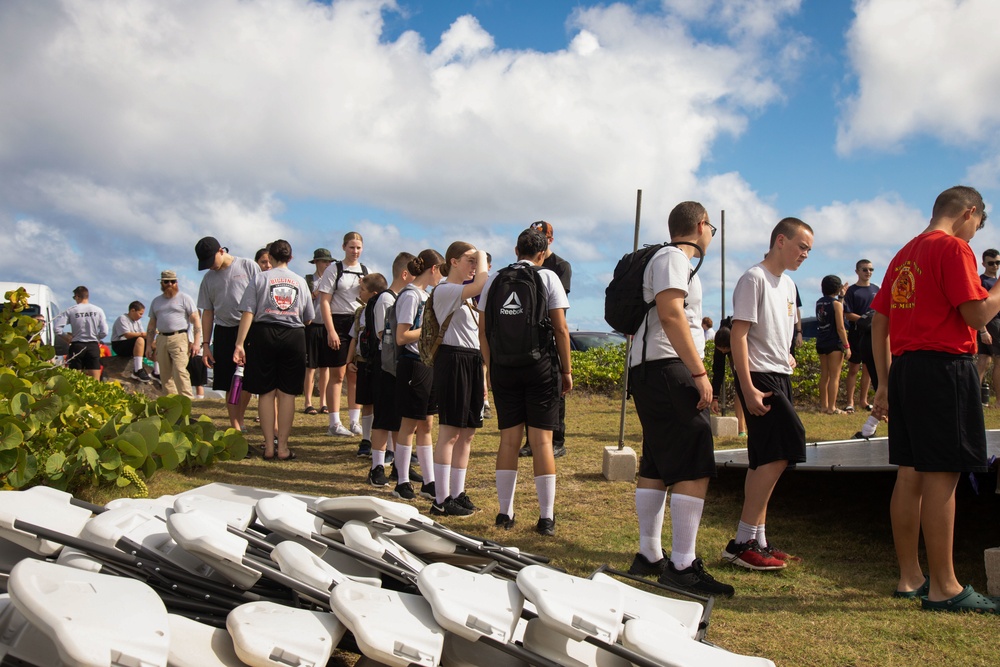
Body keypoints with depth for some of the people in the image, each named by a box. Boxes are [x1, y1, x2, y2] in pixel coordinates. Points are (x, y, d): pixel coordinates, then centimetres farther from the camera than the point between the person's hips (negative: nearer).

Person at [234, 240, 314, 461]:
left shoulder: (260, 278, 3)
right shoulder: (300, 281, 9)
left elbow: (248, 313, -6)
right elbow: (308, 318, 11)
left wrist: (240, 344, -8)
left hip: (264, 334, -1)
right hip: (294, 337, 1)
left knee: (266, 393, 6)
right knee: (287, 393, 4)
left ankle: (269, 447, 8)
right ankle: (283, 447, 5)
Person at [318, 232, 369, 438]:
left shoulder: (366, 271, 12)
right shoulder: (334, 271, -3)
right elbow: (324, 302, -8)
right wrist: (331, 331, -15)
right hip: (339, 322, -4)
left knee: (356, 375, 8)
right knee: (337, 375, -2)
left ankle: (354, 421, 15)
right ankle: (334, 423, 4)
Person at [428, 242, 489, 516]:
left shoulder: (467, 295, 20)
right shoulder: (444, 291, -8)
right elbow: (481, 284, -26)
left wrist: (483, 375, 17)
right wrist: (482, 257, -8)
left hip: (472, 362, 9)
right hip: (453, 360, -9)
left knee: (467, 433, 9)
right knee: (449, 432, -8)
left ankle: (457, 494, 17)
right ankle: (441, 501, -3)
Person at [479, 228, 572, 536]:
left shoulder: (494, 280, 8)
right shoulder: (548, 277, -1)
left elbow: (483, 330, 7)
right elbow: (560, 329, -5)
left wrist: (491, 367, 15)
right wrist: (567, 370, 2)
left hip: (503, 367, 3)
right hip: (541, 366, -3)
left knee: (508, 439, 10)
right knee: (542, 441, 0)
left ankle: (505, 514, 14)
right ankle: (546, 518, 2)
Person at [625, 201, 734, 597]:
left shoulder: (675, 260, 25)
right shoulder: (673, 257, -6)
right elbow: (670, 314, -19)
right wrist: (700, 372, -21)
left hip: (648, 371, 11)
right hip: (666, 368, -11)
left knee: (656, 466, 12)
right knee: (694, 469, -12)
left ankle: (649, 557, 19)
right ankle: (682, 566, -12)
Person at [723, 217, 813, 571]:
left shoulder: (788, 284, 18)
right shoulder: (754, 278, -10)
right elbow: (739, 334, -16)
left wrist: (787, 357, 12)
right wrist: (747, 388, -22)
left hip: (780, 377, 9)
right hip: (759, 378, -9)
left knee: (767, 459, 8)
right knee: (787, 445, -17)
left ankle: (756, 541, 15)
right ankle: (743, 541, -12)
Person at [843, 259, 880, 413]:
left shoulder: (876, 289, 12)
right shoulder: (852, 291, -3)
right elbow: (848, 315, -8)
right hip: (857, 334, -4)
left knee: (868, 369, 9)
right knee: (853, 369, 0)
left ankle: (864, 400, 18)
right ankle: (850, 402, 3)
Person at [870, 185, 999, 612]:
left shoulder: (904, 254, 18)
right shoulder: (954, 248, -7)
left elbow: (878, 323, 16)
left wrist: (885, 383, 18)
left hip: (904, 369, 8)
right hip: (945, 368, -8)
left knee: (910, 476, 10)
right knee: (941, 477, -6)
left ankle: (909, 577, 18)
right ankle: (943, 588, -1)